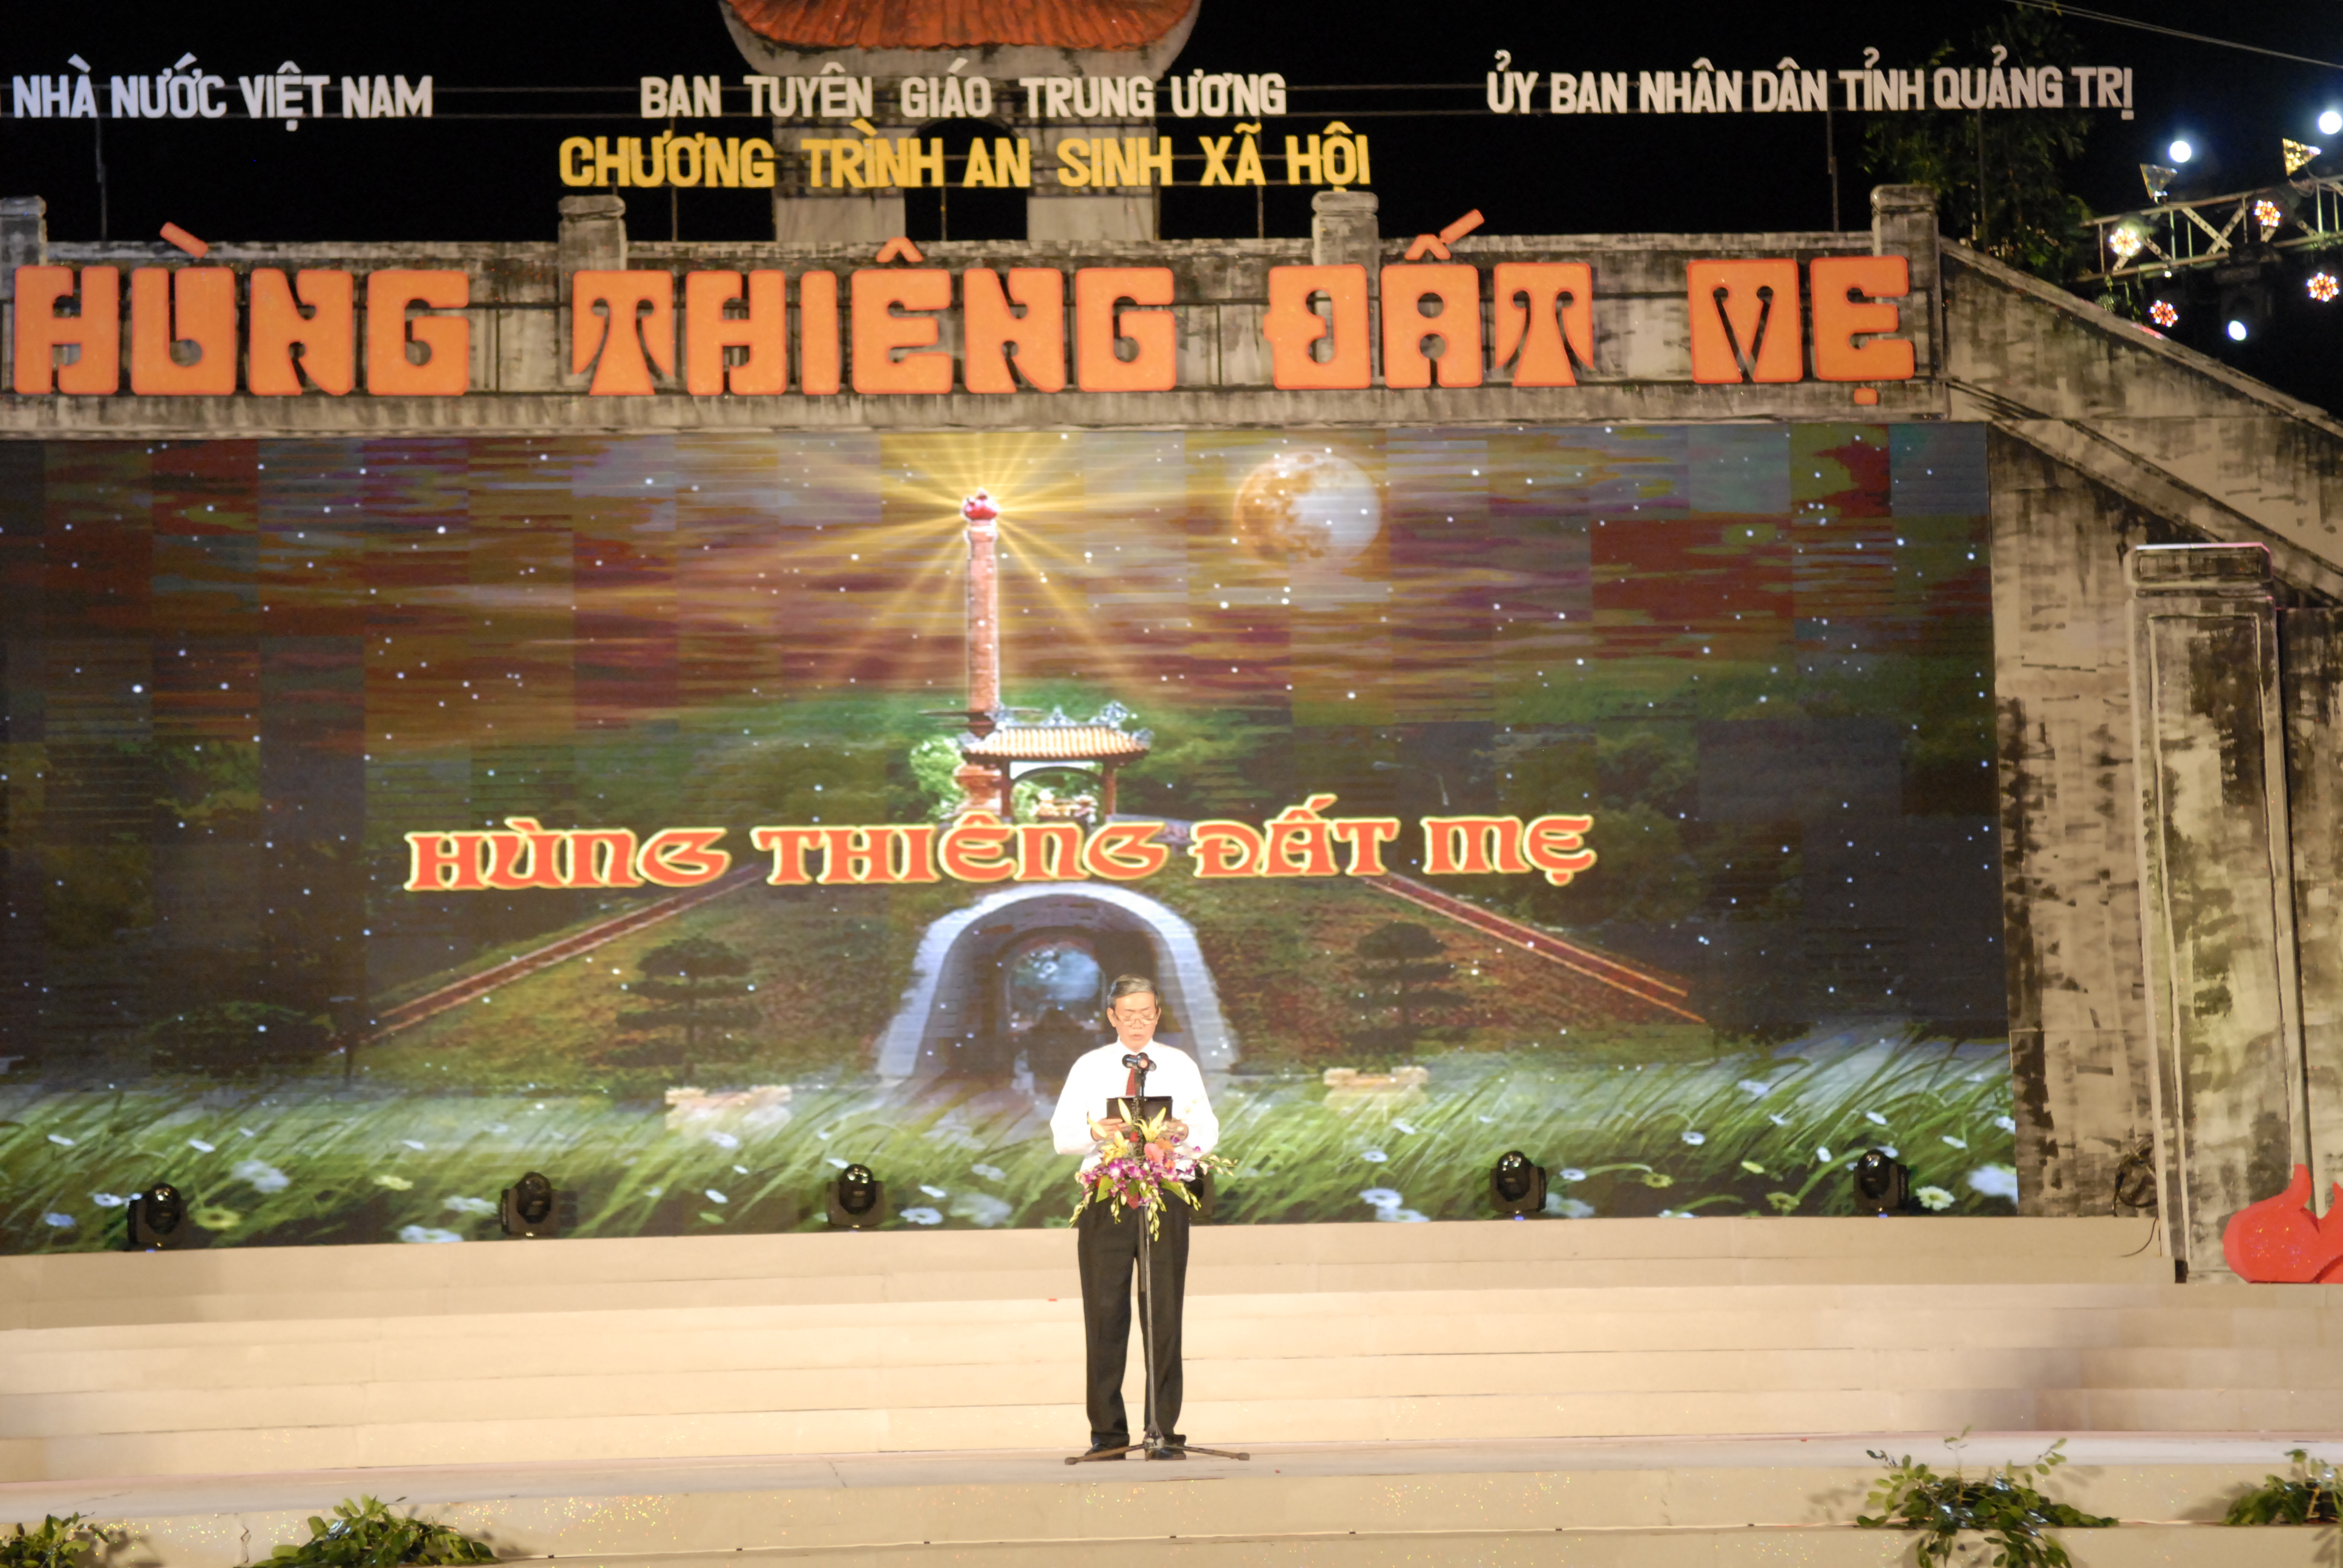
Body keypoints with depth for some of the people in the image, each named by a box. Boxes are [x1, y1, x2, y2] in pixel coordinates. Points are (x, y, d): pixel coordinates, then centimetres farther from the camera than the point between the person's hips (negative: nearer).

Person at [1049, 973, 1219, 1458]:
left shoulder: (1181, 1066, 11)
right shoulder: (1088, 1068, 10)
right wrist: (1095, 1132, -19)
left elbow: (1209, 1133, 4)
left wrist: (1184, 1131, -18)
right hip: (1105, 1196, 0)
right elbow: (1062, 1133, 2)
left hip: (1165, 1193, 0)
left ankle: (1165, 1430, 2)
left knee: (1164, 1312, -2)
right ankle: (1107, 1431, 6)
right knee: (1105, 1313, -1)